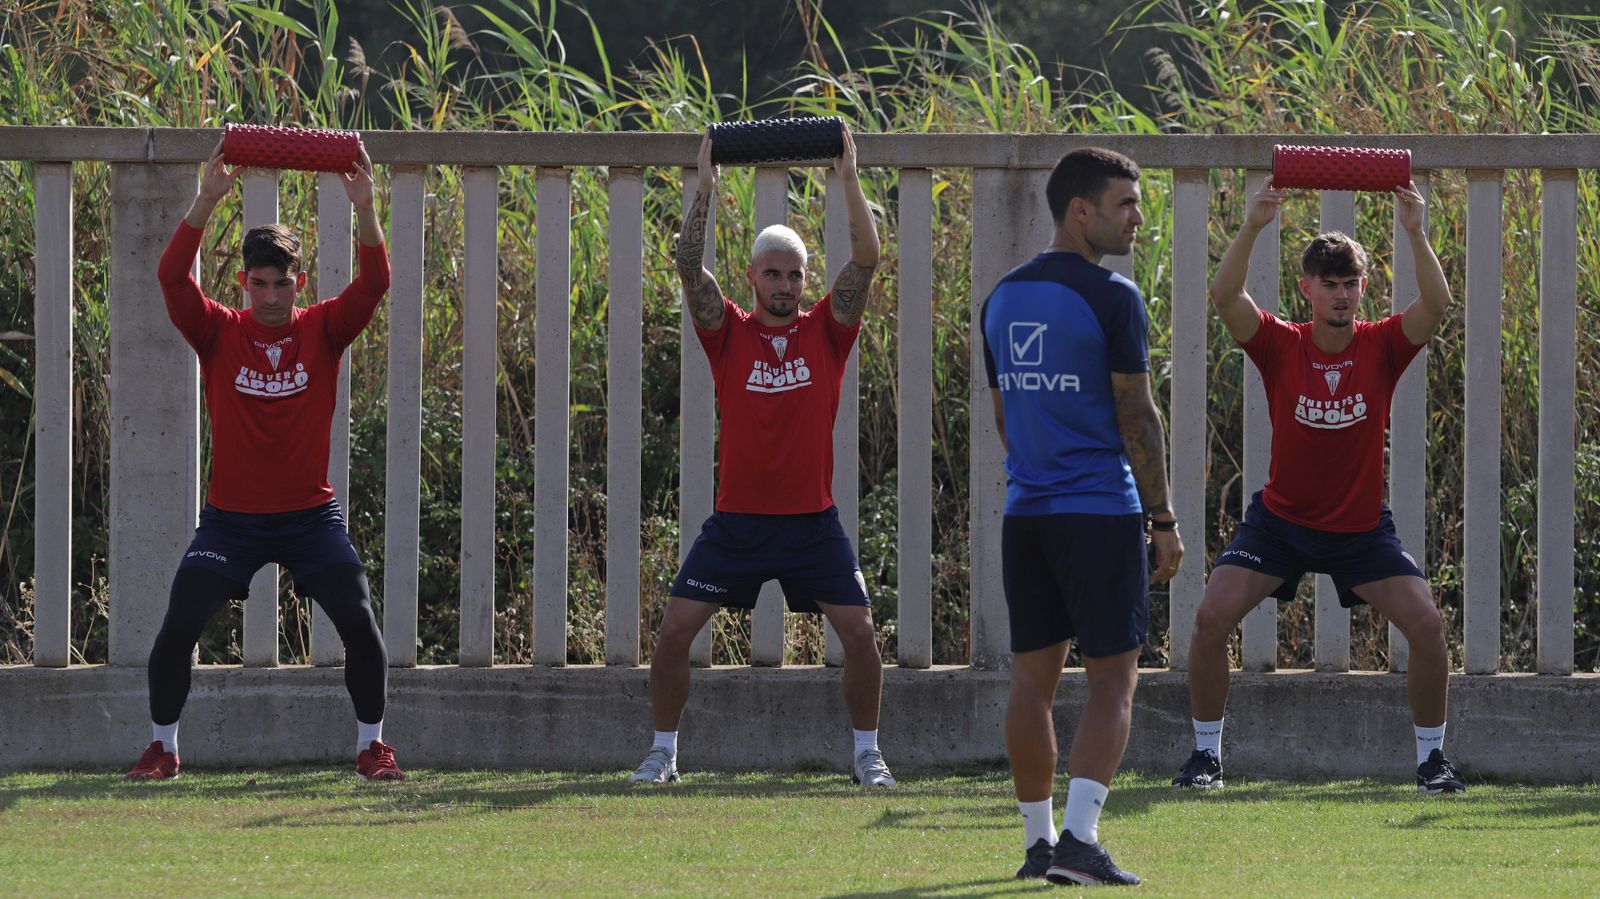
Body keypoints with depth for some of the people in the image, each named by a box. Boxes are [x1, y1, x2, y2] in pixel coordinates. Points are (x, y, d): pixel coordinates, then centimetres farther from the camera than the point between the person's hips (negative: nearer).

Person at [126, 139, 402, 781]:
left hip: (310, 513, 0)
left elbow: (374, 284, -15)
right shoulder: (220, 333, -3)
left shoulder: (322, 331, -1)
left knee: (359, 623, -11)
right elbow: (172, 276, -18)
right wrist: (208, 202, -30)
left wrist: (364, 208, -30)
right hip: (231, 517, 0)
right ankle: (163, 746, 4)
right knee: (178, 626, -12)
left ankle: (371, 745, 5)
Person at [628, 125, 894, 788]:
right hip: (737, 520, 0)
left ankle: (866, 753, 10)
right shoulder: (729, 333, 2)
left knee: (860, 633, -6)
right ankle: (663, 752, 8)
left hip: (812, 521, 0)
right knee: (675, 630, -6)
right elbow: (689, 267, -10)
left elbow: (866, 260, -7)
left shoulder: (826, 331, 2)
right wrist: (704, 189, -15)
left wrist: (849, 181, -12)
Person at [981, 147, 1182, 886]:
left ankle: (1038, 840, 11)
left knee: (1033, 679, 9)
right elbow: (1136, 417, -10)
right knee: (1112, 680, -3)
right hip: (1101, 512, -6)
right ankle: (1079, 837, -15)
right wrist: (1163, 519, -5)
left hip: (1026, 513, 6)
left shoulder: (1003, 298, 12)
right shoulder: (1110, 297, -10)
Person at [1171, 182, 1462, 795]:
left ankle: (1431, 759, 5)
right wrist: (1251, 229, -38)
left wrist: (1416, 235, -37)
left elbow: (1436, 306, -25)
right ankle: (1206, 754, 0)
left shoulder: (1382, 347, -9)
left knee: (1426, 624, -12)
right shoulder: (1281, 347, -11)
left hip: (1361, 527, 0)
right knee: (1212, 617, -15)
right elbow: (1224, 298, -26)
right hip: (1281, 519, 0)